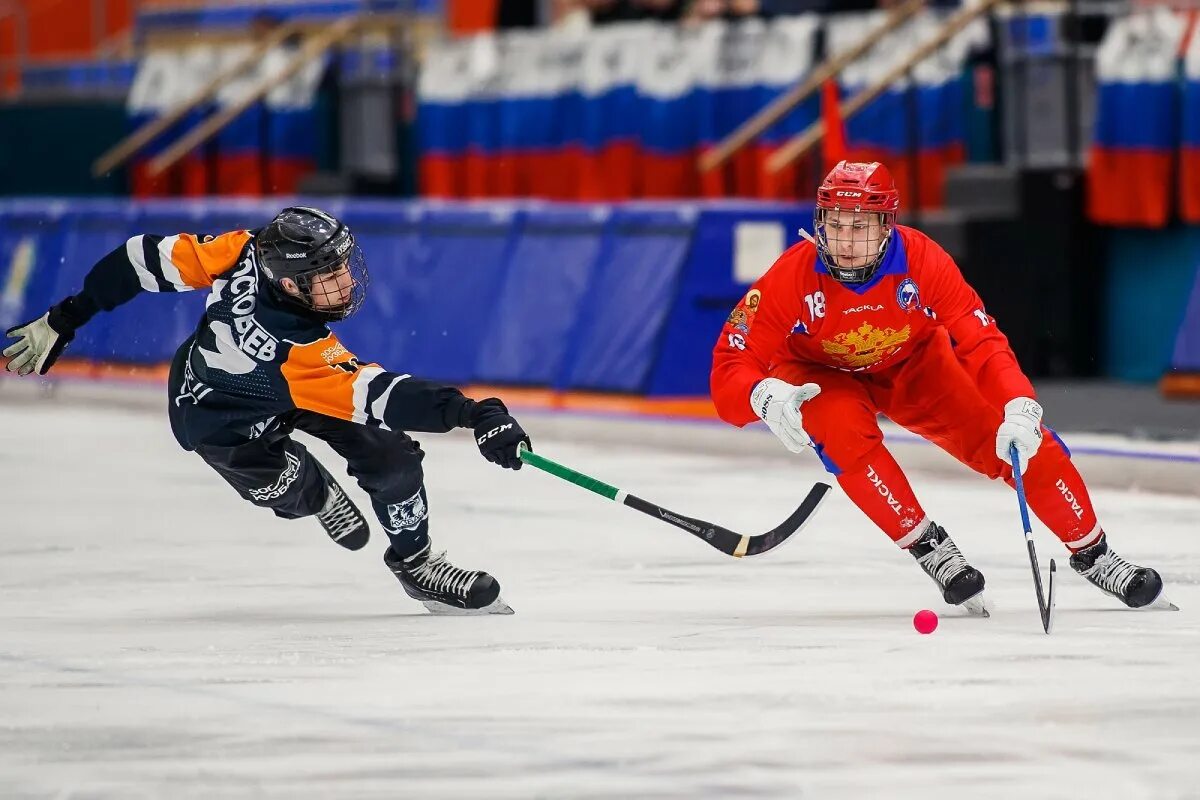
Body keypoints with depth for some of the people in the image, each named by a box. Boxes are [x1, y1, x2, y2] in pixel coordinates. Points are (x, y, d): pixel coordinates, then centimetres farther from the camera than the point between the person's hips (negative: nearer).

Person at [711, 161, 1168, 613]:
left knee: (1022, 442, -10)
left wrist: (1018, 407, -47)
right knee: (846, 433, -34)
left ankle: (1092, 554, 10)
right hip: (820, 375, -1)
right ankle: (927, 546, -17)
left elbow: (981, 341, -30)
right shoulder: (793, 277, -33)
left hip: (912, 363, 1)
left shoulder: (921, 260, -31)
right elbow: (730, 368, -31)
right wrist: (765, 397, -54)